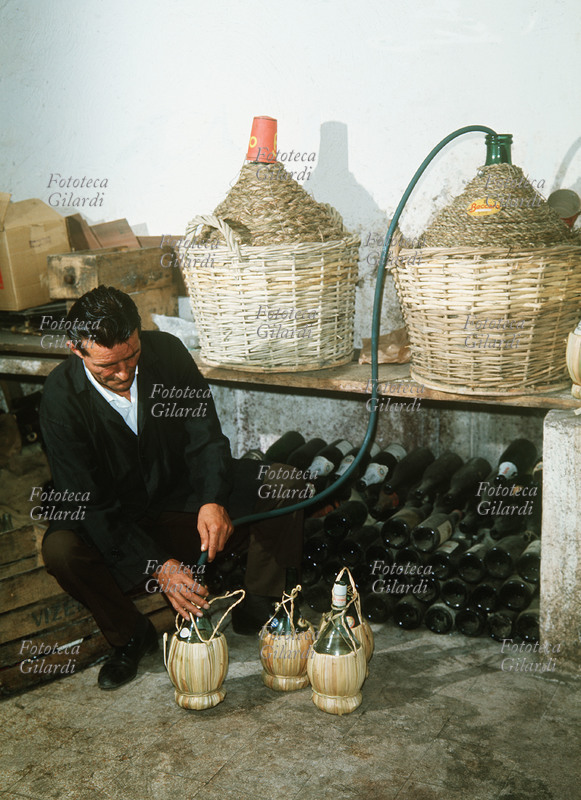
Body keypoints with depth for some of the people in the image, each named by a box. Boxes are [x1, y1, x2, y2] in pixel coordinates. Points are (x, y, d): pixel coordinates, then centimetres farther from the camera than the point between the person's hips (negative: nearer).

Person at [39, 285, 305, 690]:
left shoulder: (167, 351, -14)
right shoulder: (62, 397, -23)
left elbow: (205, 436, -12)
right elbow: (88, 502, -24)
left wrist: (213, 501, -32)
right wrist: (158, 566, -33)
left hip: (186, 490, 3)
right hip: (115, 518, -2)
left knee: (285, 486, -15)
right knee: (60, 550, -33)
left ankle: (256, 609, 1)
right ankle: (130, 635, -5)